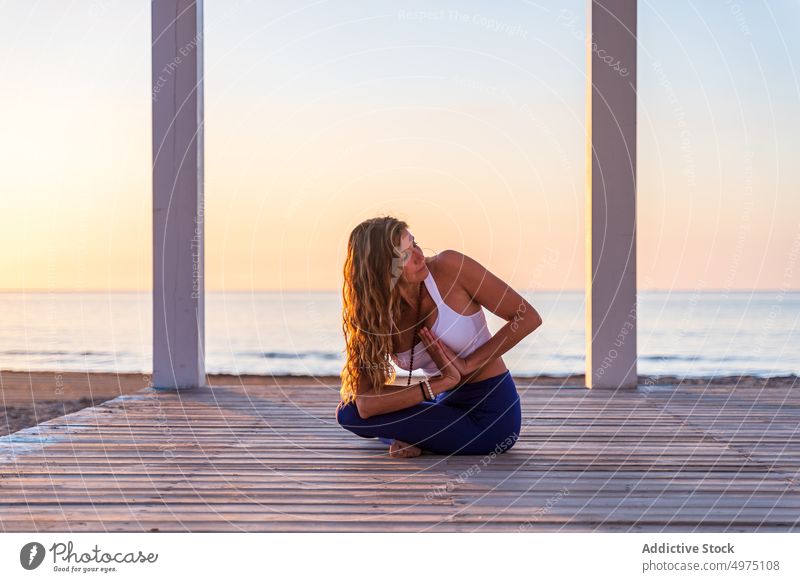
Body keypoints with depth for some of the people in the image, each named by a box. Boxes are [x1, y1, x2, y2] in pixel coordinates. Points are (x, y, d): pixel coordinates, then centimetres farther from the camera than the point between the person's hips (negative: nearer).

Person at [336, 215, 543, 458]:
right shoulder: (377, 314, -6)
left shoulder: (450, 267, -15)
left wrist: (467, 364, -19)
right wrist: (439, 383, -26)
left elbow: (528, 317, -14)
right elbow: (365, 405, -17)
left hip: (490, 415, -6)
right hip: (449, 404, 6)